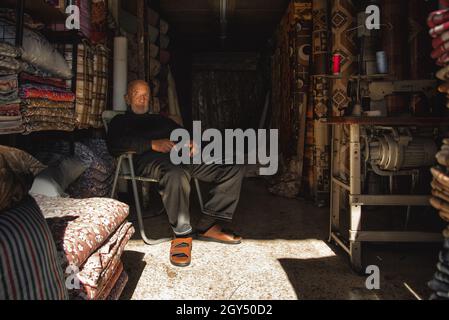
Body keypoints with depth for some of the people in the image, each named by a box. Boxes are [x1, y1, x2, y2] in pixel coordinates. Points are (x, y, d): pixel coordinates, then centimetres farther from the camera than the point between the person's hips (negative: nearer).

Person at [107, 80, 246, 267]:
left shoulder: (161, 119, 39)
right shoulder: (121, 121, 22)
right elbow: (114, 145, -1)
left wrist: (192, 142, 2)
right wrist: (152, 144, -14)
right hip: (151, 159, -6)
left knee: (235, 169, -12)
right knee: (176, 174, -44)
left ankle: (207, 226, -16)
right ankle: (182, 233, -23)